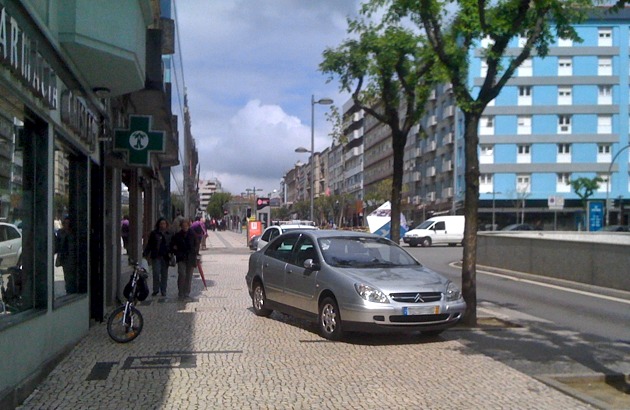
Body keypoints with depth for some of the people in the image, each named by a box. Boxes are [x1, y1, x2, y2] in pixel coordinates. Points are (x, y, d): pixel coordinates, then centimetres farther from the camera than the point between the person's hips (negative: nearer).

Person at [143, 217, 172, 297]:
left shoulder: (169, 234, 9)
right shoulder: (154, 233, 2)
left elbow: (171, 245, 16)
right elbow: (149, 245, 4)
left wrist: (170, 253, 3)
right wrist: (145, 254, -3)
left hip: (165, 257, 2)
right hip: (156, 257, -2)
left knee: (164, 274, 6)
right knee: (156, 273, -6)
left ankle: (163, 290, 15)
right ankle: (155, 289, 8)